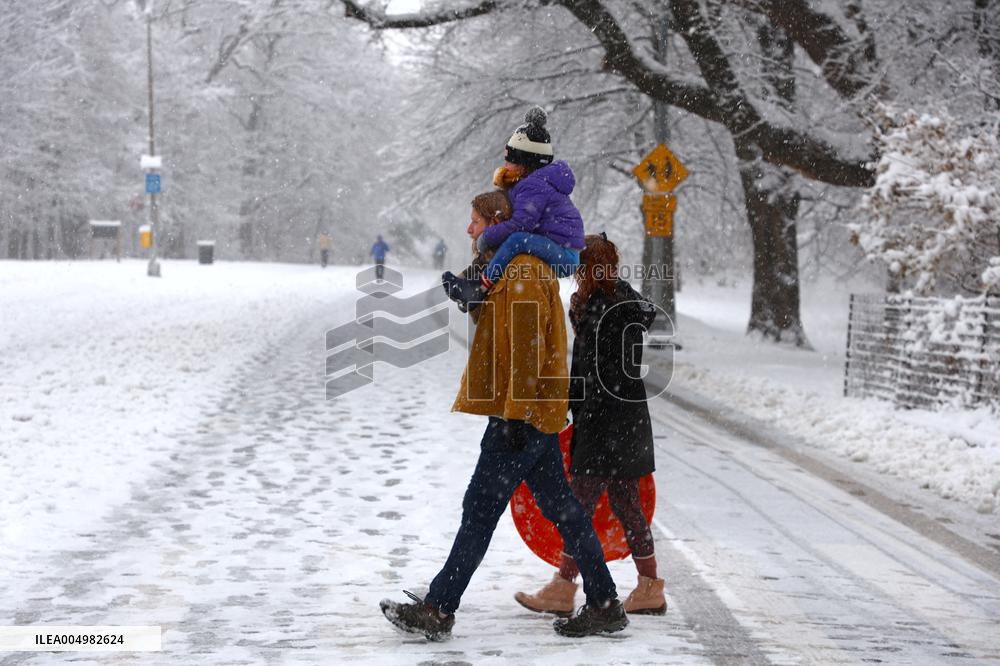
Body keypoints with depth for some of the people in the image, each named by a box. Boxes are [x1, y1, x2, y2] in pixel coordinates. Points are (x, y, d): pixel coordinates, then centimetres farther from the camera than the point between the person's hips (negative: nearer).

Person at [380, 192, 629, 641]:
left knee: (480, 509, -6)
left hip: (521, 414, -11)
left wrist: (516, 415, -22)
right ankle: (604, 605, 12)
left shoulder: (523, 275, -14)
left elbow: (529, 350, -20)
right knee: (560, 507, 10)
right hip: (536, 415, 11)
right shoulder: (509, 271, 19)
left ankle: (438, 611, -1)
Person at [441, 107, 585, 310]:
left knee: (518, 239, -32)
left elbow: (521, 223, -26)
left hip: (565, 258, -11)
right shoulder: (538, 180, 17)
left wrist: (485, 239, -15)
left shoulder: (534, 186, -16)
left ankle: (481, 287, -26)